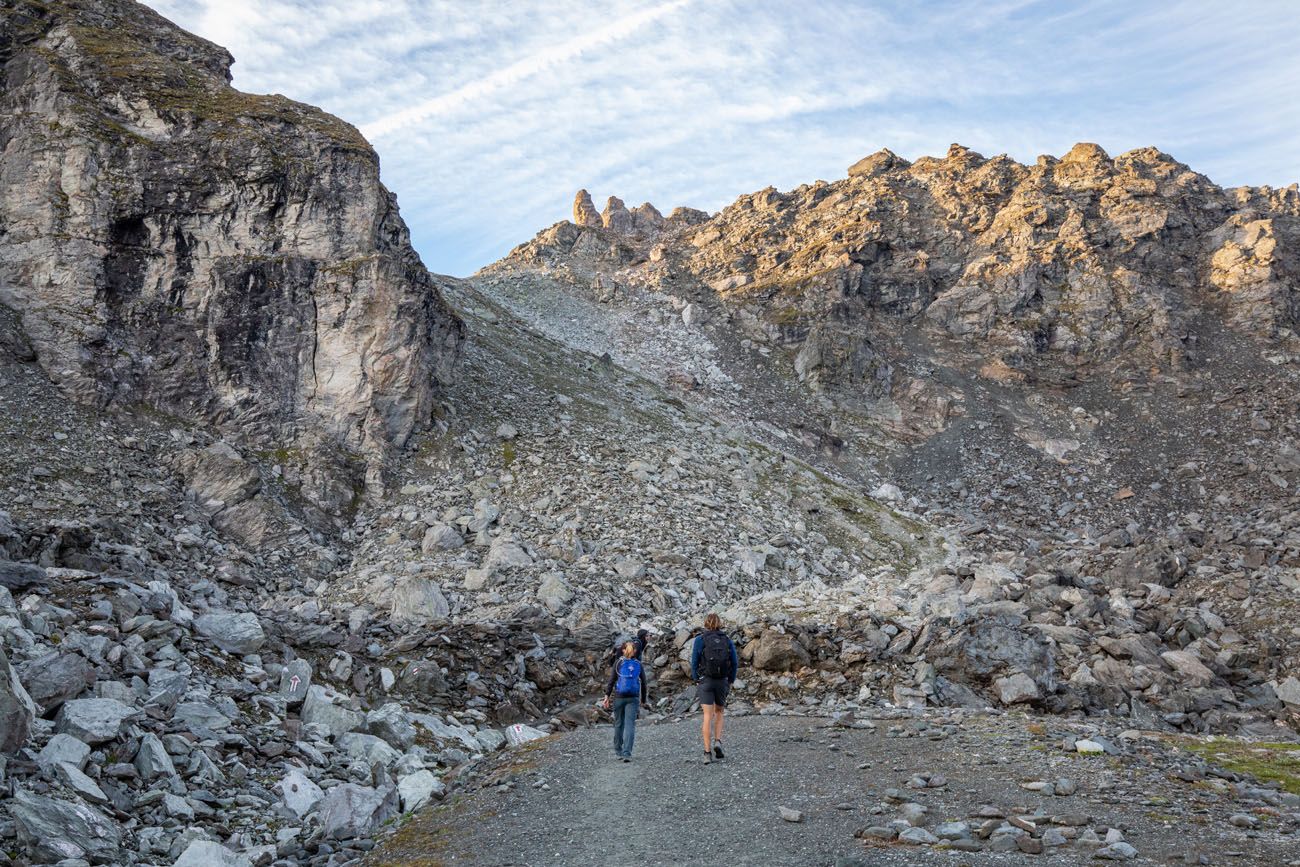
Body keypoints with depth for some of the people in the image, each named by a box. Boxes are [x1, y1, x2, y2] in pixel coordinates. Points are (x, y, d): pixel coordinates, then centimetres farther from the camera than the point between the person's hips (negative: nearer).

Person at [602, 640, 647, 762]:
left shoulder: (618, 662, -1)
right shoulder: (638, 664, 4)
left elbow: (611, 680, -5)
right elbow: (643, 683, 7)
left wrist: (607, 696, -2)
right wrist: (643, 700, 16)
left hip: (618, 697, 0)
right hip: (633, 698, 0)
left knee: (619, 724, 13)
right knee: (630, 725, -2)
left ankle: (618, 751, 23)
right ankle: (627, 753, -12)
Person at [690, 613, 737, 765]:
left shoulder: (700, 640, -1)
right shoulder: (727, 641, 5)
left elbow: (694, 662, -2)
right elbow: (734, 663, 4)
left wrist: (696, 681, 9)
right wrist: (730, 681, 13)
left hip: (705, 681, -2)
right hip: (723, 681, 2)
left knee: (708, 716, -2)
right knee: (719, 713, 21)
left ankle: (707, 752, -8)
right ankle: (717, 741, 2)